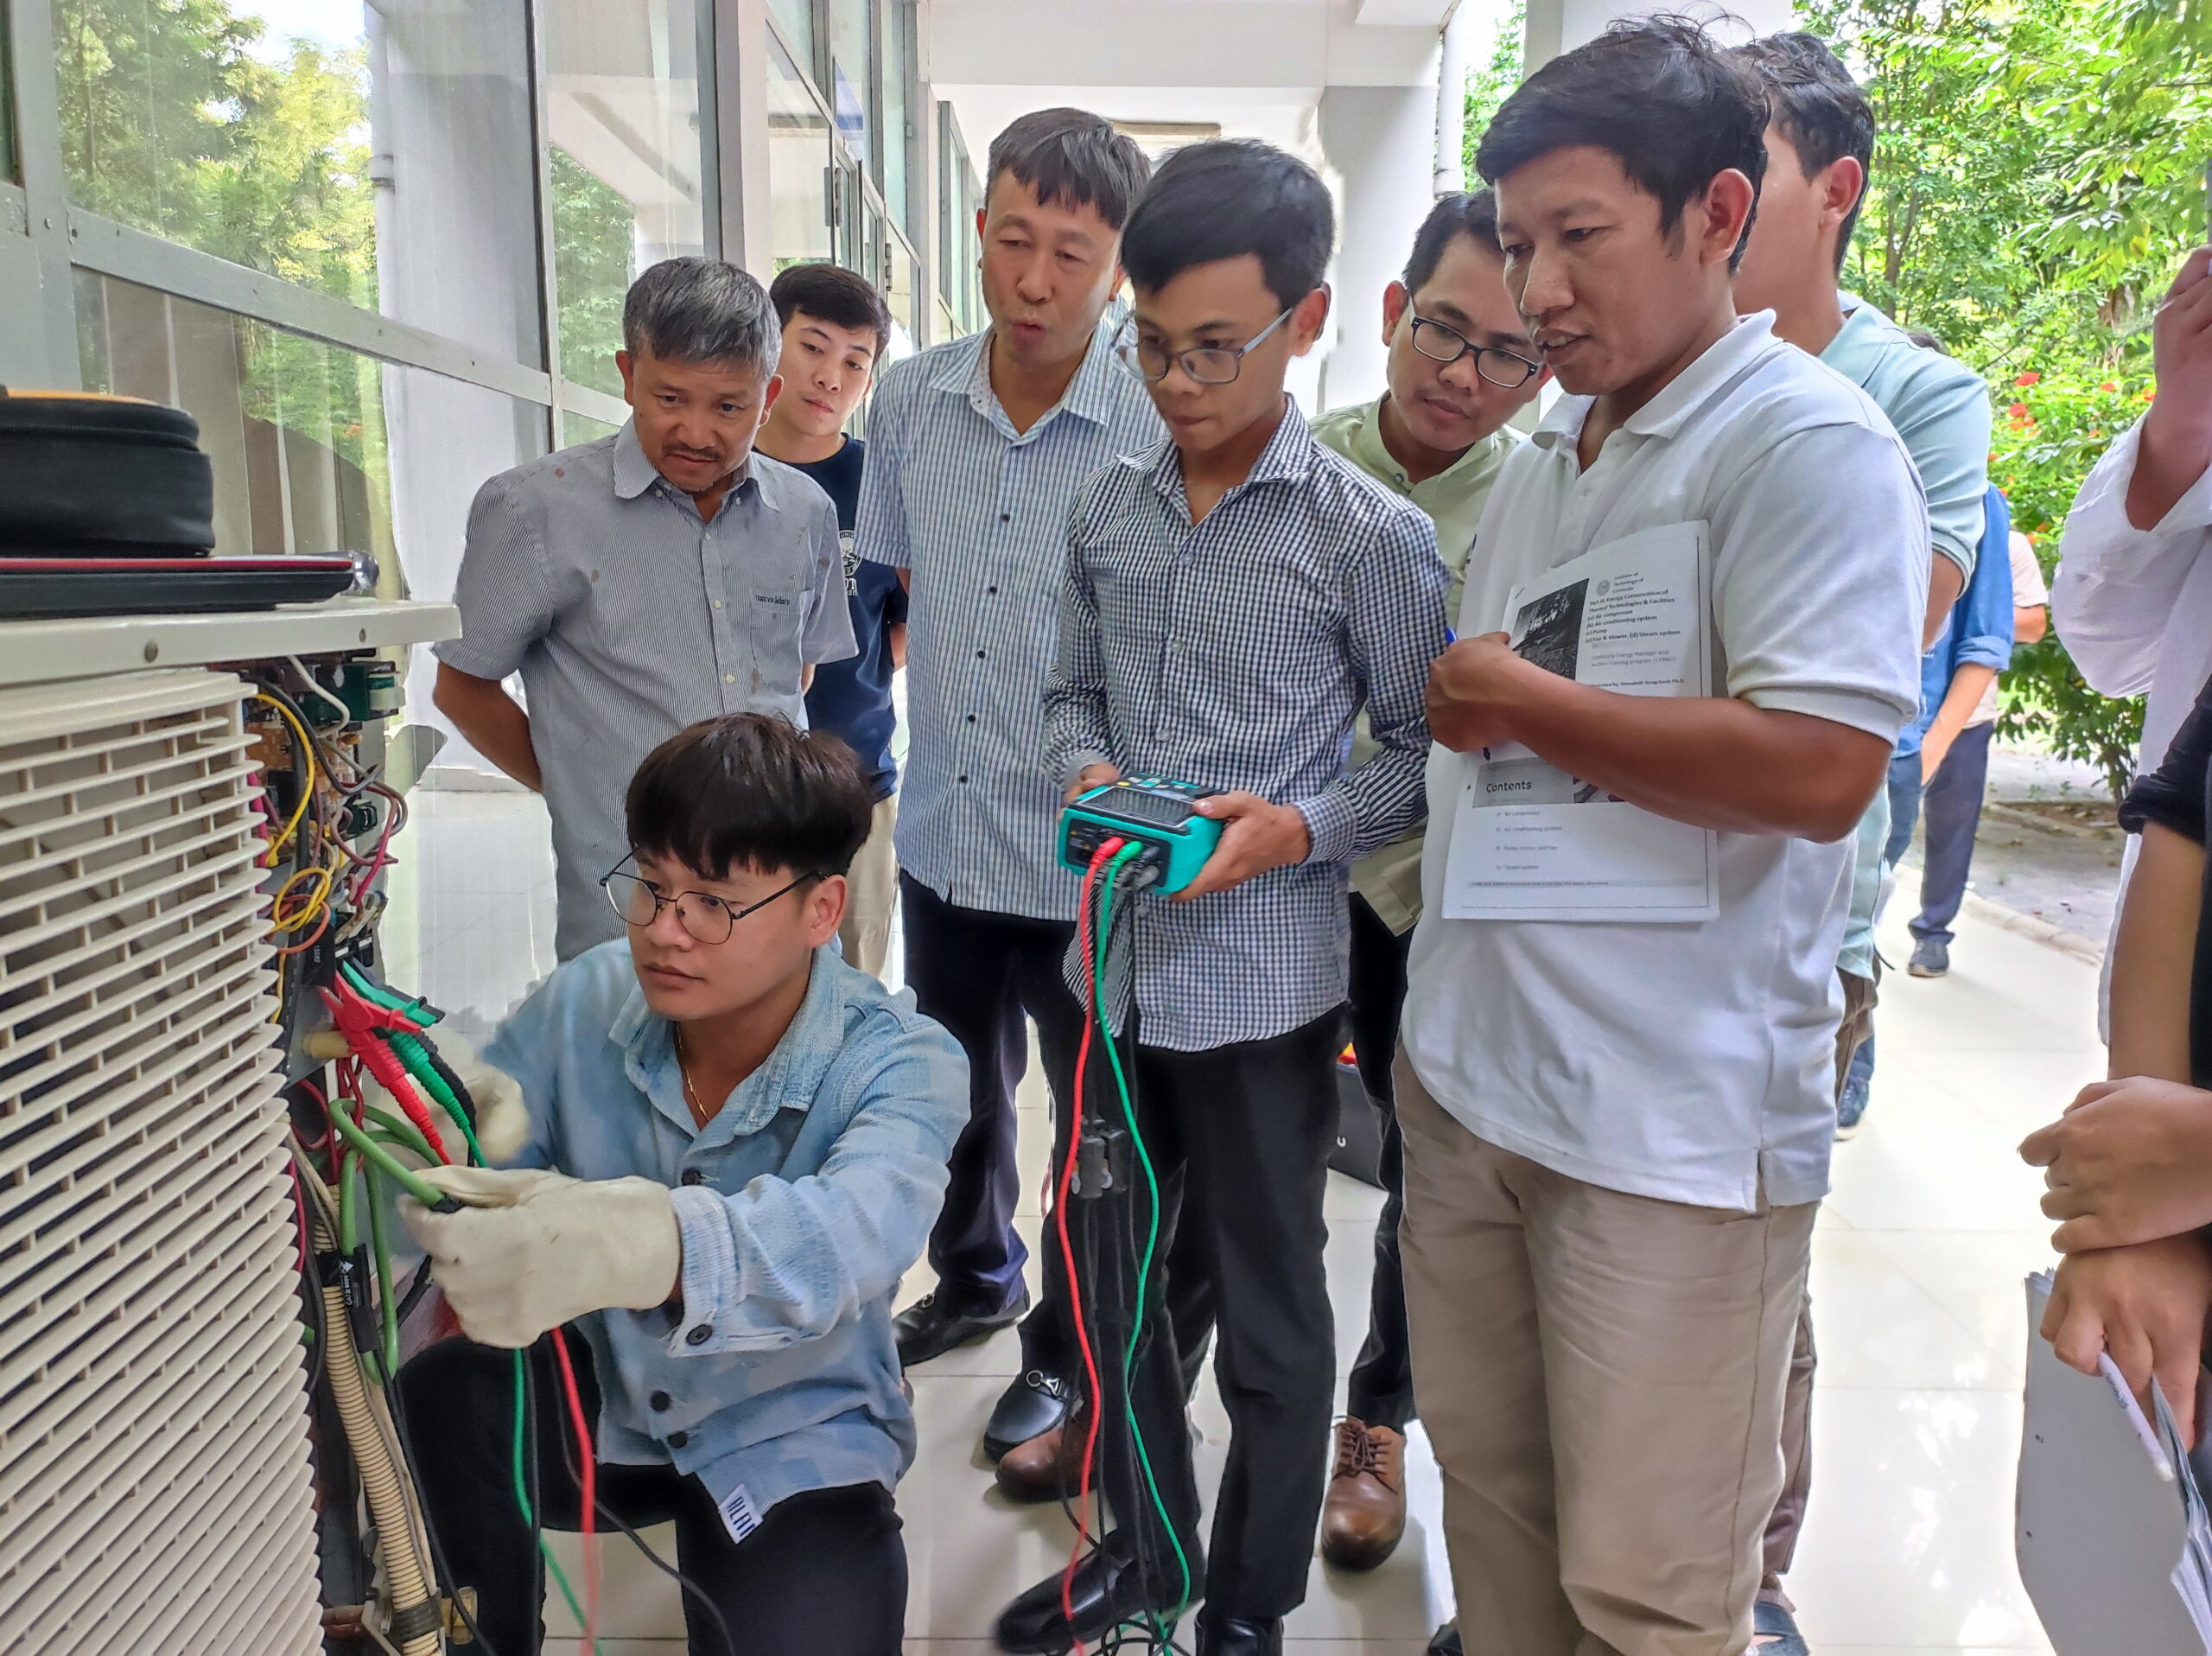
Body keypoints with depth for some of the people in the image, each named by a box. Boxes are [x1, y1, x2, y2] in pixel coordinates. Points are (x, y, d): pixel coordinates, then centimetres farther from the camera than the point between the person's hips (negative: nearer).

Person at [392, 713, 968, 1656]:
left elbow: (852, 1231, -42)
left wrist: (643, 1242, -62)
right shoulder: (583, 1004, -12)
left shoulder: (902, 1065, -22)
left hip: (792, 1448, -2)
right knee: (425, 1404, -24)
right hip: (597, 1395, 3)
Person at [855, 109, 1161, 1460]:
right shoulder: (911, 401, -1)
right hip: (946, 837, 5)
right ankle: (977, 1278, 52)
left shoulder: (1160, 430, -15)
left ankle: (1067, 1356, 38)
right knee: (958, 1090, 25)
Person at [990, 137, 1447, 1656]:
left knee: (1269, 1324, 12)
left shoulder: (1371, 534, -10)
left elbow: (1422, 749, -4)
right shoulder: (1108, 508, 4)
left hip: (1265, 980, -5)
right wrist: (1089, 774, -7)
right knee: (1109, 1282, 20)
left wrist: (1300, 828, -20)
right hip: (1115, 960, 5)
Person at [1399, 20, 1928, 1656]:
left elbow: (1818, 768, -23)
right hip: (1468, 1071, 7)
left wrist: (1524, 706, -15)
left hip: (1675, 1125, -7)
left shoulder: (1812, 444, -11)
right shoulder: (1541, 461, 14)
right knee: (1487, 1474, 19)